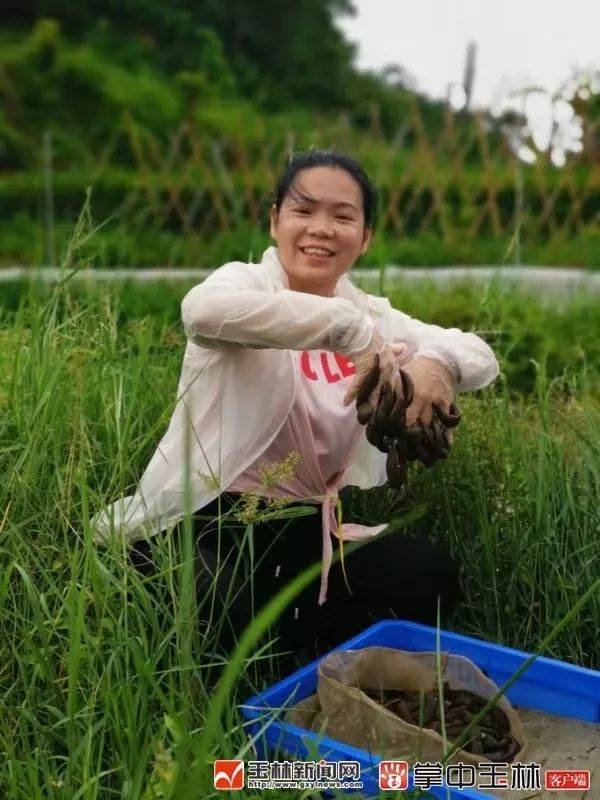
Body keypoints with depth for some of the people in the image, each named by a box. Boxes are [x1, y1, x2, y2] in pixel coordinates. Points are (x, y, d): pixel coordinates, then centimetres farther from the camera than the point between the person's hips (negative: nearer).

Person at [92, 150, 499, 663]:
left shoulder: (372, 313, 10)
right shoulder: (247, 281, -6)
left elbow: (481, 356, 3)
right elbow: (203, 309, -32)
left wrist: (436, 361, -23)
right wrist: (350, 326, -35)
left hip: (301, 526, 5)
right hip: (206, 518, -5)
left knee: (432, 576, -15)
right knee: (232, 620, -34)